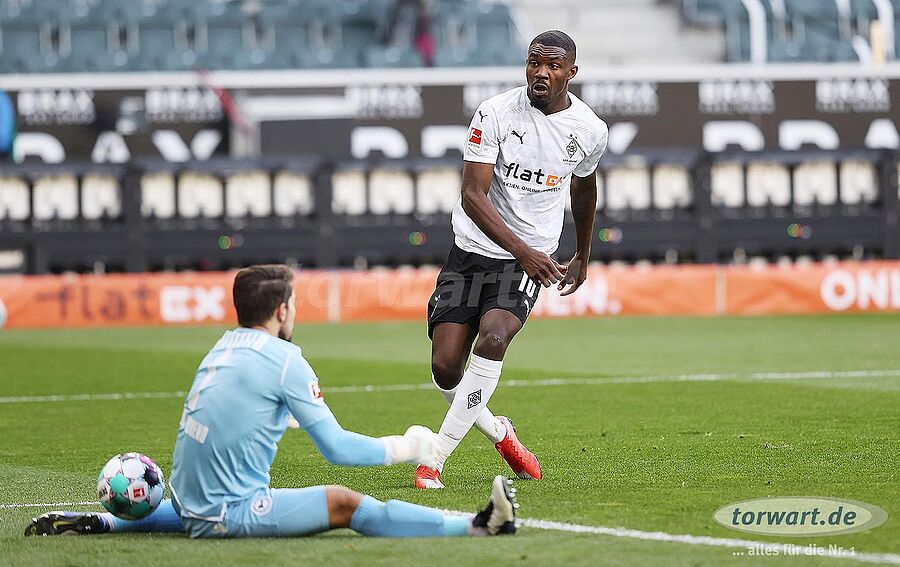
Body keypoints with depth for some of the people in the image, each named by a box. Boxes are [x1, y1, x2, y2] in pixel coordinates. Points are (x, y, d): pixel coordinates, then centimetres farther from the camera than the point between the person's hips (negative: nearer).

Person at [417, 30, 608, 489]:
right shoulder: (495, 114, -12)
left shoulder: (590, 131, -2)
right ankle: (497, 432, 22)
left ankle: (436, 455, -20)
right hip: (472, 249, 0)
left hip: (529, 261, 0)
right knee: (445, 365, -9)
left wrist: (583, 258, 31)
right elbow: (473, 195, -16)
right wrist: (523, 251, -27)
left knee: (493, 337, -27)